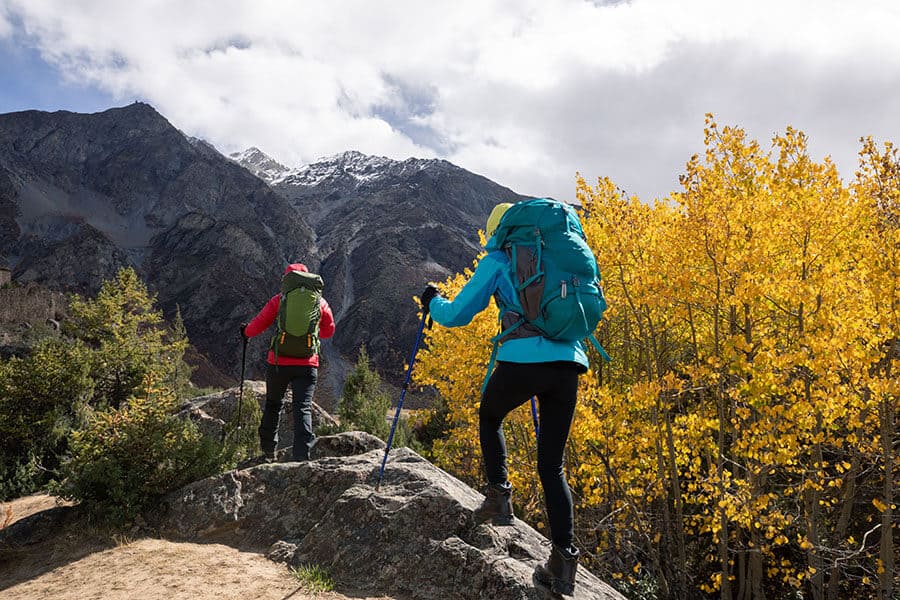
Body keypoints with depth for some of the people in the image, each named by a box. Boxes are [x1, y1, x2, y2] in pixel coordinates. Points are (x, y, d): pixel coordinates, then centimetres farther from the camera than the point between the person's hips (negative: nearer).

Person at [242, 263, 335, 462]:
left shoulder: (280, 300, 0)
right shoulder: (320, 302, 7)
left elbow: (260, 323, 2)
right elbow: (329, 330, 15)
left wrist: (246, 332, 23)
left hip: (279, 362, 0)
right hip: (307, 364, 0)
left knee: (273, 404, 19)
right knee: (303, 408, 0)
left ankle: (268, 451, 25)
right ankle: (302, 455, -11)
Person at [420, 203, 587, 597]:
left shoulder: (497, 261, 8)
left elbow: (456, 315, 7)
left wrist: (432, 303, 27)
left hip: (522, 361, -4)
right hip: (569, 363, 4)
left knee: (489, 417, 30)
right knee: (552, 466, 12)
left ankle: (499, 497, 19)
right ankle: (564, 558, 7)